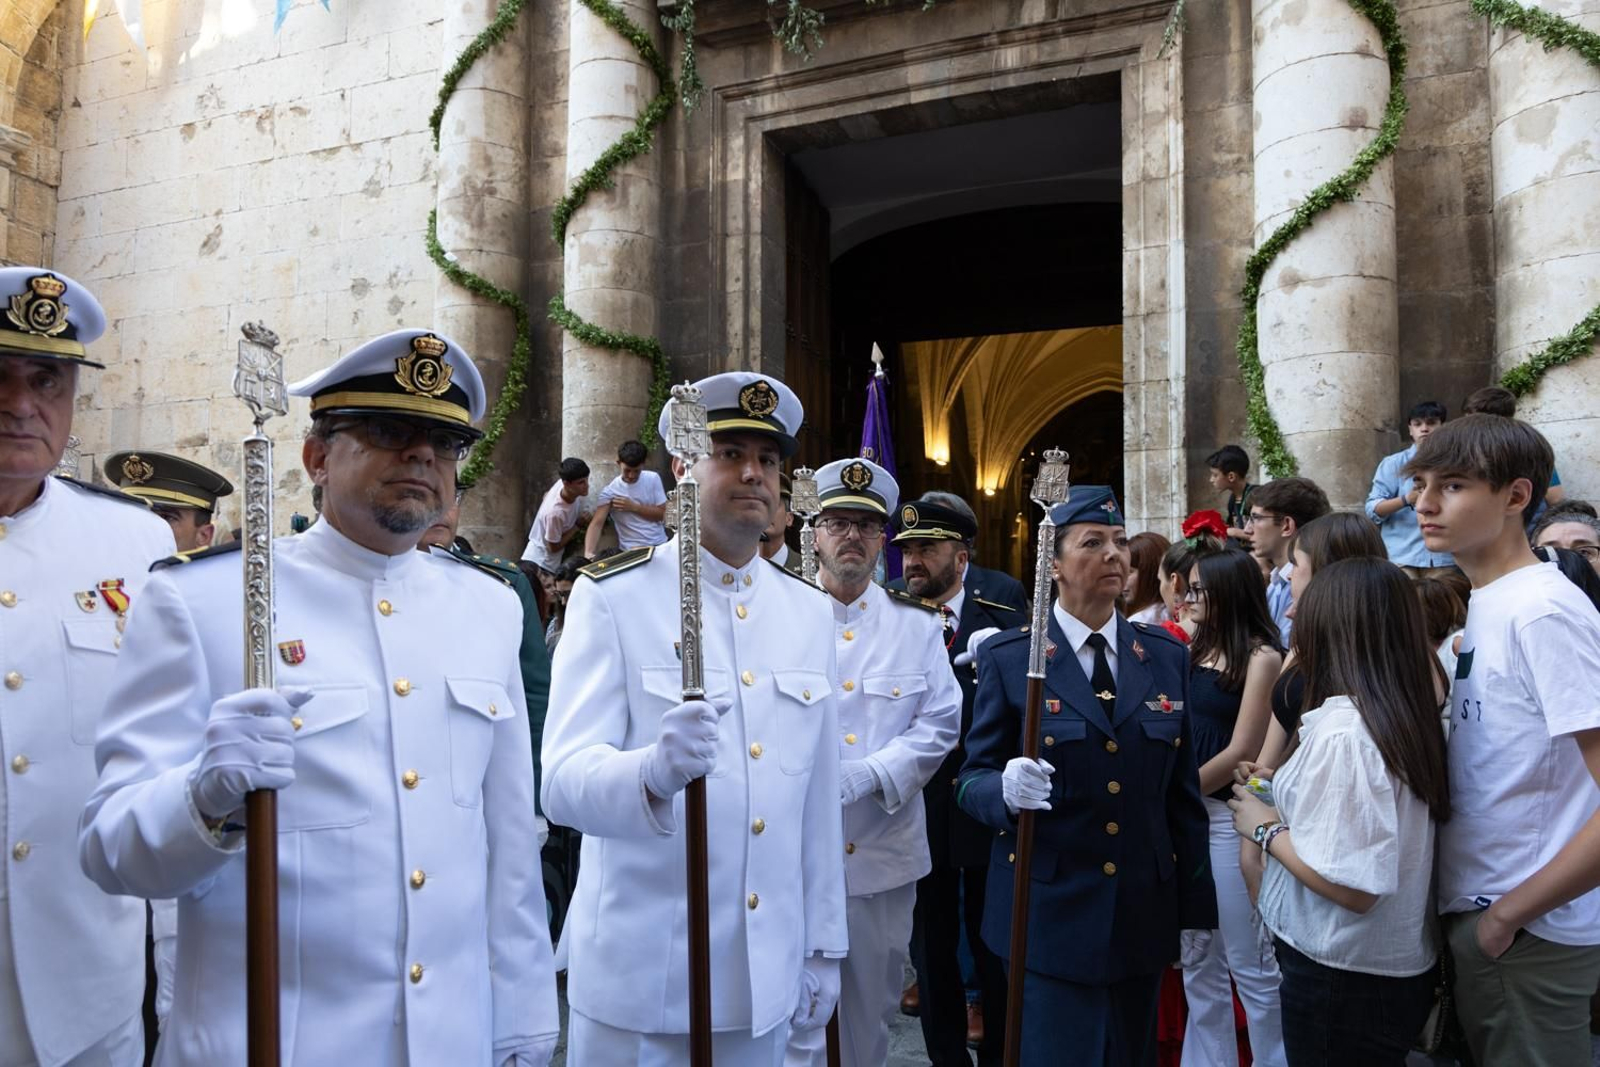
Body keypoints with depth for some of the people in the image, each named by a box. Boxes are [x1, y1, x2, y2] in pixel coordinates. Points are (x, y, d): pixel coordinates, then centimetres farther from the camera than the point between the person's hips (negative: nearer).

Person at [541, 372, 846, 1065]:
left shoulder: (809, 612, 5)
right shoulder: (612, 595, -10)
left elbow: (820, 797, 8)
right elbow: (563, 781, -19)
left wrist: (824, 948, 9)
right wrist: (653, 771, -39)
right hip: (638, 983, -4)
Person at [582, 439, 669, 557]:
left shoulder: (653, 478, 1)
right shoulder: (610, 490, -6)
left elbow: (661, 514, 1)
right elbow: (596, 523, -16)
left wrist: (633, 507, -11)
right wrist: (588, 553, -32)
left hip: (661, 544, 2)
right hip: (633, 549, -2)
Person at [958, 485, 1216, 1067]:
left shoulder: (1166, 655, 4)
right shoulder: (1007, 658, -7)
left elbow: (1183, 793, 7)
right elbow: (973, 778, -5)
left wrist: (1196, 908, 8)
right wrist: (1006, 788, -28)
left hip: (1144, 915, 4)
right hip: (1049, 915, -3)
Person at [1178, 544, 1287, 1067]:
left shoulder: (1261, 657, -10)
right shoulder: (1194, 652, 10)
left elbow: (1241, 752, -14)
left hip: (1228, 818, -7)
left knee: (1250, 965, 5)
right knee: (1199, 963, 15)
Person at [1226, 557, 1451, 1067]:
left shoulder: (1342, 732, -25)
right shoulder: (1405, 716, 2)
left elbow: (1351, 886, -26)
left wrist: (1266, 828, -13)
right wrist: (1286, 792, 10)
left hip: (1343, 979, -8)